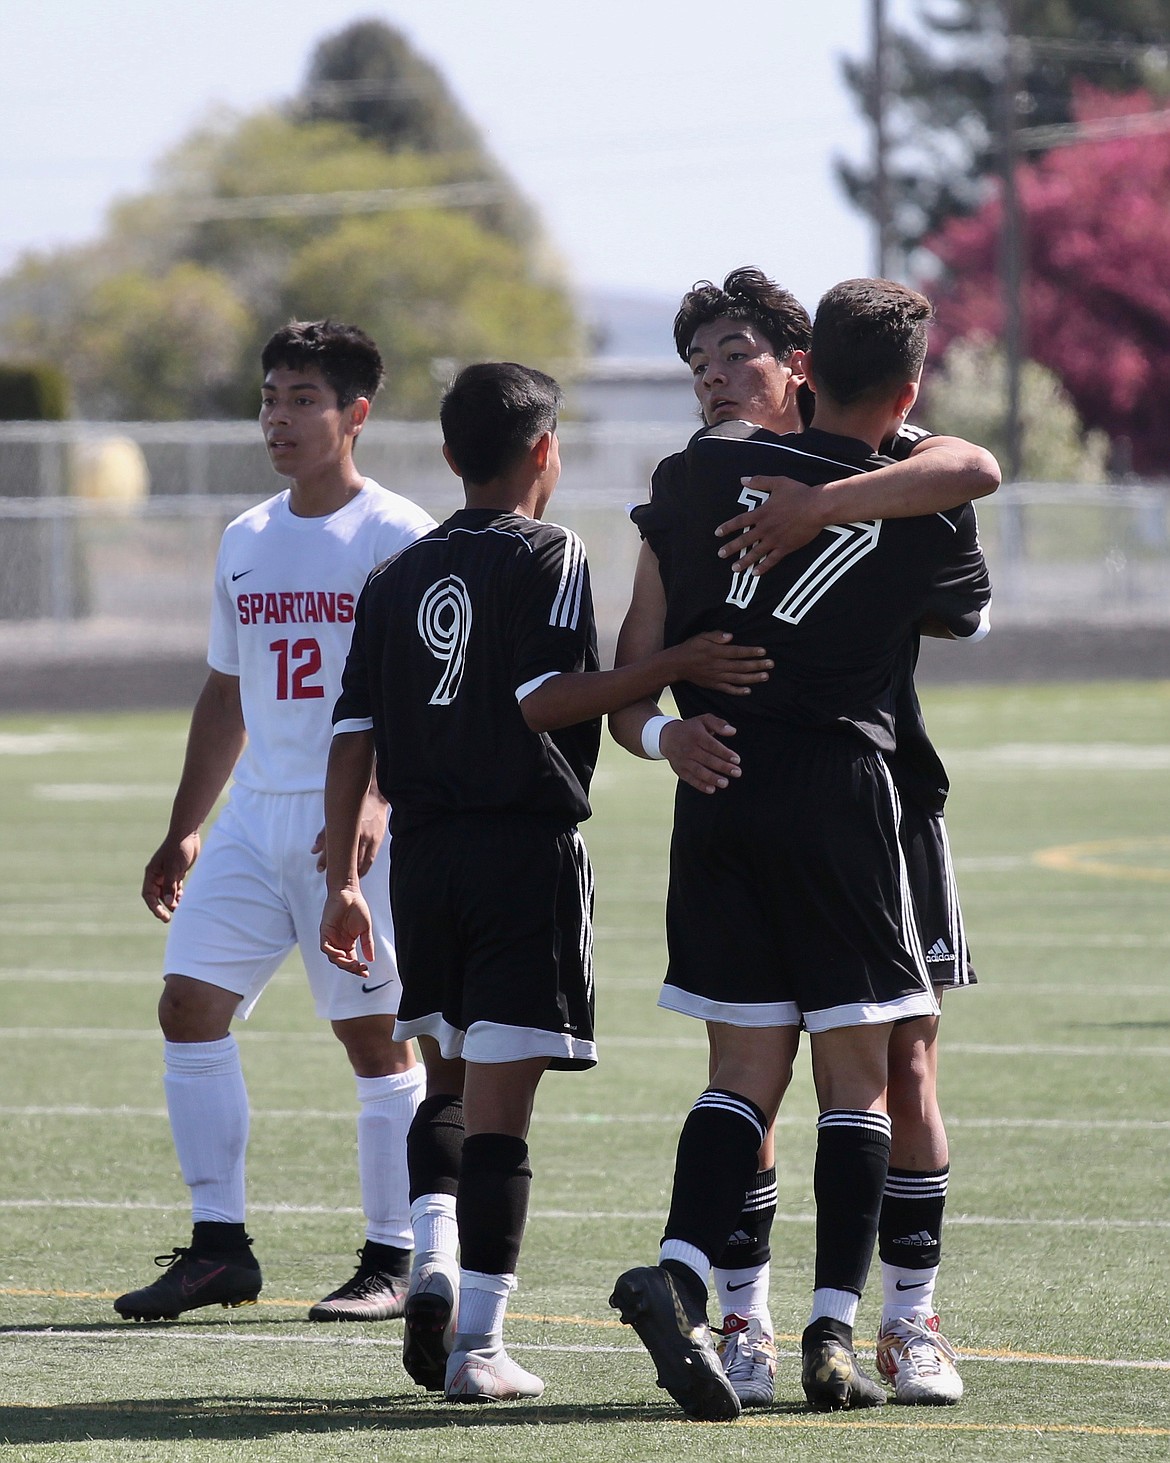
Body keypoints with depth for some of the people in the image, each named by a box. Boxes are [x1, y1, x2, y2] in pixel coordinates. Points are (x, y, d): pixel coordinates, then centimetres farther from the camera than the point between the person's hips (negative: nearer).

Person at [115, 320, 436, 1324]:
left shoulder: (400, 538, -6)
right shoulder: (245, 542, 15)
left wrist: (376, 799, -24)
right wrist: (185, 830, 21)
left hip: (356, 829, -6)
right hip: (255, 818, 6)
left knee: (376, 1035, -3)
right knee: (190, 1004, -4)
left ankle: (393, 1262, 6)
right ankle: (218, 1246, 0)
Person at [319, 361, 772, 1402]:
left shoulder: (398, 577, 13)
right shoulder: (548, 556, -3)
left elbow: (354, 735, 10)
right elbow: (543, 698, -17)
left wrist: (344, 878, 13)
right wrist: (676, 669, -20)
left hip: (422, 854, 5)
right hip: (526, 844, -5)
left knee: (449, 1081, 20)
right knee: (500, 1103, -5)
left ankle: (433, 1254, -2)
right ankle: (478, 1343, -7)